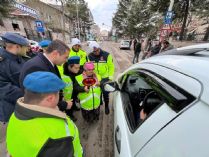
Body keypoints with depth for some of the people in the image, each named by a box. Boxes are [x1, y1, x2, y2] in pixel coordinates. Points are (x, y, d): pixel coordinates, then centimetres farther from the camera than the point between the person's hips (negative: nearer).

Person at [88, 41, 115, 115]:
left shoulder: (107, 55, -13)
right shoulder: (90, 56, -5)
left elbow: (111, 66, -7)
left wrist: (110, 77, -9)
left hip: (105, 78, -2)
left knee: (105, 92, 8)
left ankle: (106, 106, 34)